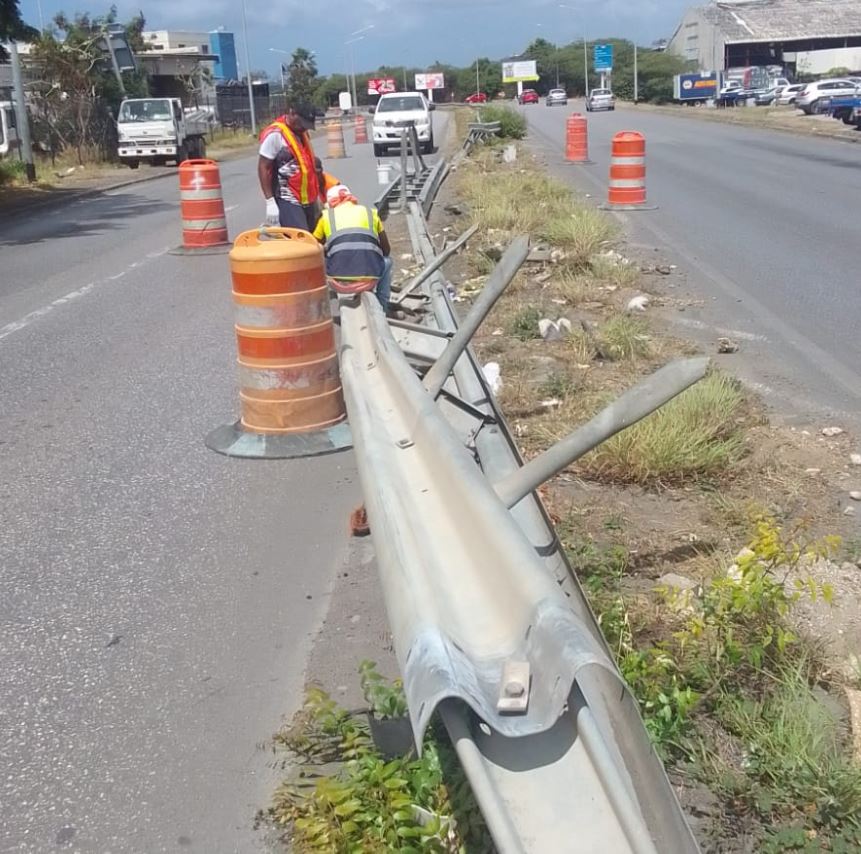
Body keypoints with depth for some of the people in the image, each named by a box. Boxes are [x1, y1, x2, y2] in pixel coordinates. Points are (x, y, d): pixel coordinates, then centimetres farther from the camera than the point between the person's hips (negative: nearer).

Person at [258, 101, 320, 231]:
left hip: (308, 200, 9)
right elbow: (263, 168, -14)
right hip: (288, 201, -9)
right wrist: (270, 202, -18)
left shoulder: (302, 133, 14)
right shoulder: (275, 134, -12)